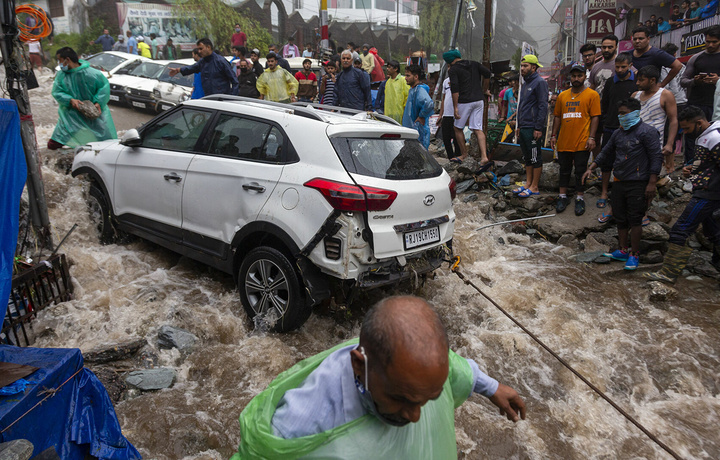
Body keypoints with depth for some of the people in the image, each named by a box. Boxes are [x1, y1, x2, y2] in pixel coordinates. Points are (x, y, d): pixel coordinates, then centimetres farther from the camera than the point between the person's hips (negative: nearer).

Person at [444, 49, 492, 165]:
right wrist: (483, 91, 13)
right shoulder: (474, 64, 14)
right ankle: (484, 156, -11)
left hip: (465, 102, -5)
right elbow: (487, 73, 2)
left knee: (458, 128, 13)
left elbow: (455, 89, -13)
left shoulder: (453, 70, -2)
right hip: (479, 100, 5)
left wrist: (455, 107, -14)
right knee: (478, 129, 3)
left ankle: (464, 154, 18)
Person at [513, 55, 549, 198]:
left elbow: (543, 106, -15)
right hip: (523, 127, 9)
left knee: (535, 158, -3)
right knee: (527, 157, 13)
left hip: (533, 128, -9)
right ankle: (528, 184, 21)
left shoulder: (539, 82, -9)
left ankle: (534, 187, 2)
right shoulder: (525, 84, 19)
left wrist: (538, 128, -20)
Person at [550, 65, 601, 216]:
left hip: (582, 142, -4)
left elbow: (595, 117, -5)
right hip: (564, 141, 4)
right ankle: (563, 197, 23)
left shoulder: (592, 94, -1)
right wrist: (553, 135, 9)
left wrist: (591, 137, -12)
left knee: (580, 171, 4)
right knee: (564, 170, 12)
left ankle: (580, 199, 15)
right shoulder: (563, 95, 11)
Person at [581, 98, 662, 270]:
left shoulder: (647, 131, -8)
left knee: (635, 219, -3)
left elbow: (656, 157, -11)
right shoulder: (618, 133, 13)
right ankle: (624, 251, 22)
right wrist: (591, 168, 13)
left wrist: (652, 183, -15)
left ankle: (634, 254, 6)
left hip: (638, 184, -7)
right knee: (620, 218, 10)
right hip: (619, 182, 7)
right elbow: (605, 153, 22)